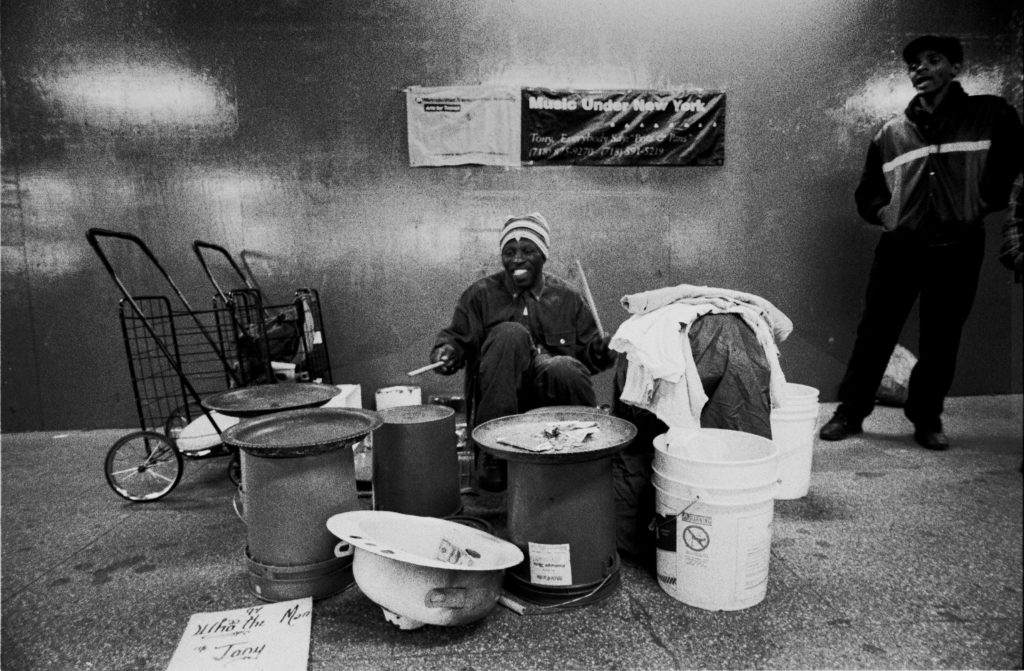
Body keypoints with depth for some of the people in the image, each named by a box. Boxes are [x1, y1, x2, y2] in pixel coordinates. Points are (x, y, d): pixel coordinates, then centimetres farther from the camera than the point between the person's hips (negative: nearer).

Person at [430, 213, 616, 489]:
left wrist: (606, 347, -11)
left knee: (564, 370, -35)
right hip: (500, 396, 0)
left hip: (553, 394, 0)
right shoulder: (481, 294, 7)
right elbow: (456, 336, 6)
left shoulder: (567, 297, 11)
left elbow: (589, 351, 11)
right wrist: (446, 351, -16)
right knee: (510, 334, -29)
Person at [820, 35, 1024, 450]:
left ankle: (927, 419, 20)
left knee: (941, 341, 5)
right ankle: (849, 412, 10)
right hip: (900, 248, 1)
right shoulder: (891, 134, 10)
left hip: (958, 249, -1)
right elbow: (866, 192, 18)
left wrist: (983, 203, 1)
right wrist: (885, 213, 1)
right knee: (874, 333, 1)